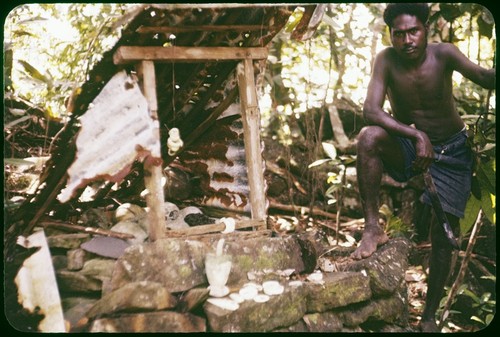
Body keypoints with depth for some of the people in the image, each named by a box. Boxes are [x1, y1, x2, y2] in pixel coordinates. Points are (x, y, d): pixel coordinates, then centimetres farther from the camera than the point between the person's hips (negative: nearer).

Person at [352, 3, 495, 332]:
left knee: (444, 233, -5)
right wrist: (417, 136, -38)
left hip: (451, 151, 0)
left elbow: (483, 77, -33)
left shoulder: (443, 54, -17)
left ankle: (430, 315, 12)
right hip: (409, 146, 0)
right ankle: (373, 228, -23)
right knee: (369, 136, -32)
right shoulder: (386, 60, -17)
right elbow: (370, 110, -28)